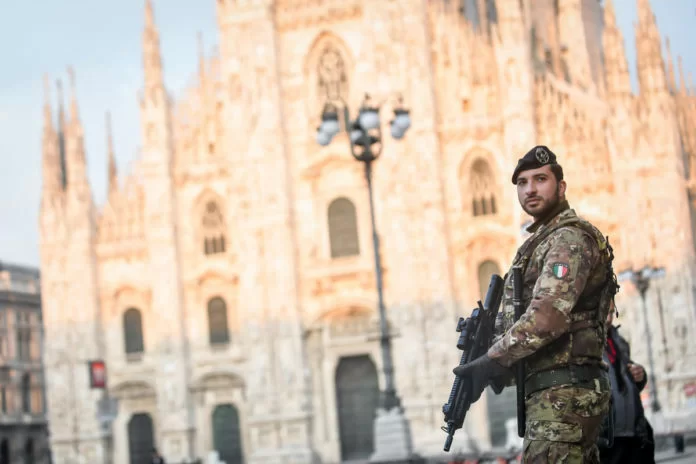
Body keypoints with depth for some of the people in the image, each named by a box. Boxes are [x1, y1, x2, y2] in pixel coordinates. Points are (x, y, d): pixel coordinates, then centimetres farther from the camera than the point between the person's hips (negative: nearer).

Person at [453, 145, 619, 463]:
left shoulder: (570, 238, -10)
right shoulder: (541, 241, 22)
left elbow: (547, 317, -23)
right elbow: (521, 313, 23)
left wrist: (492, 361, -21)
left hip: (563, 394, -10)